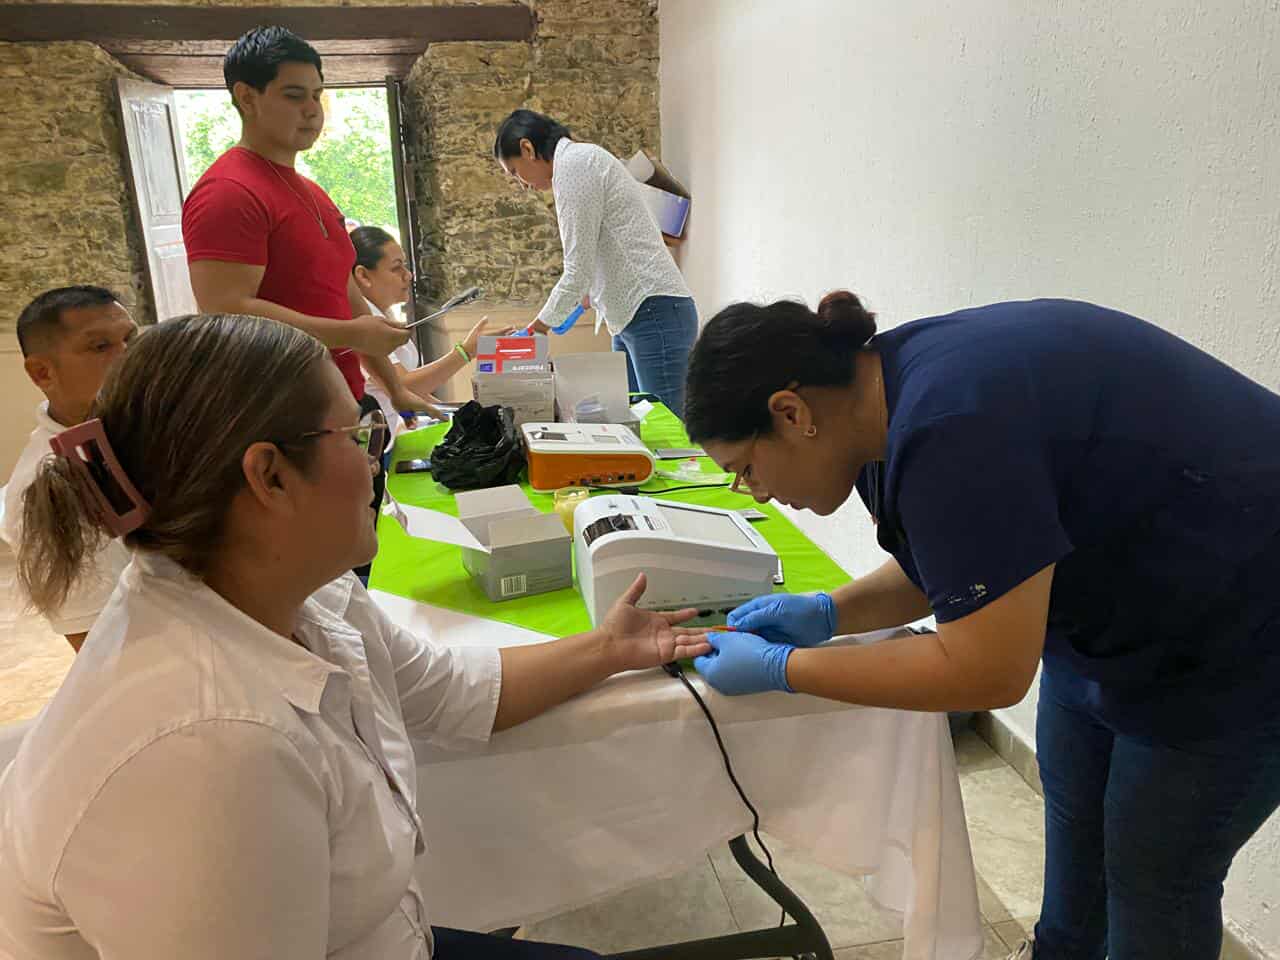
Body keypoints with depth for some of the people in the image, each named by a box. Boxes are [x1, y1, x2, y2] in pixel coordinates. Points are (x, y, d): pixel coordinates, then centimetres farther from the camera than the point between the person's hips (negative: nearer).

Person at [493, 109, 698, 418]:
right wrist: (590, 292, 35)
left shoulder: (574, 163, -10)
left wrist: (536, 328, -2)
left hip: (655, 313, -10)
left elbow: (578, 270, -13)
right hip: (632, 317, 10)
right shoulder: (582, 159, 20)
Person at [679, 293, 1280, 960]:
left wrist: (780, 667, -23)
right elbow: (945, 566, 7)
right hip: (1116, 601, 9)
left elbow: (988, 672, -30)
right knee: (1071, 812, 21)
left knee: (1157, 877, 7)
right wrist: (828, 613, -7)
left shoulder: (951, 427, -35)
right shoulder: (893, 391, -6)